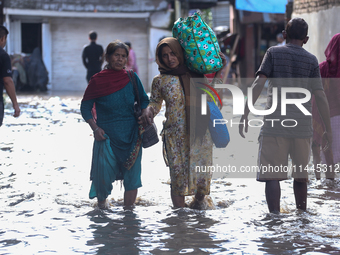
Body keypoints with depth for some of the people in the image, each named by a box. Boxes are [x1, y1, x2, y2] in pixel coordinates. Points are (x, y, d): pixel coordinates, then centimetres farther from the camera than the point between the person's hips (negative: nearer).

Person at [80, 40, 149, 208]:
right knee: (104, 175, -6)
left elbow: (144, 100, 14)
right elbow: (85, 107, 0)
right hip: (106, 135, -2)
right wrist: (95, 128, -11)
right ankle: (101, 203, 24)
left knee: (131, 175, 1)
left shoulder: (132, 78, 4)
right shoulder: (98, 80, -3)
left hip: (131, 135, 2)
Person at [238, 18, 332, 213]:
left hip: (275, 124, -2)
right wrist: (329, 129, 10)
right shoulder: (311, 60, 9)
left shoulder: (274, 53, 5)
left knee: (272, 175, -4)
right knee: (301, 174, 17)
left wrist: (245, 116, -5)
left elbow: (258, 84, -5)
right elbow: (320, 96, 4)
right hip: (302, 124, 2)